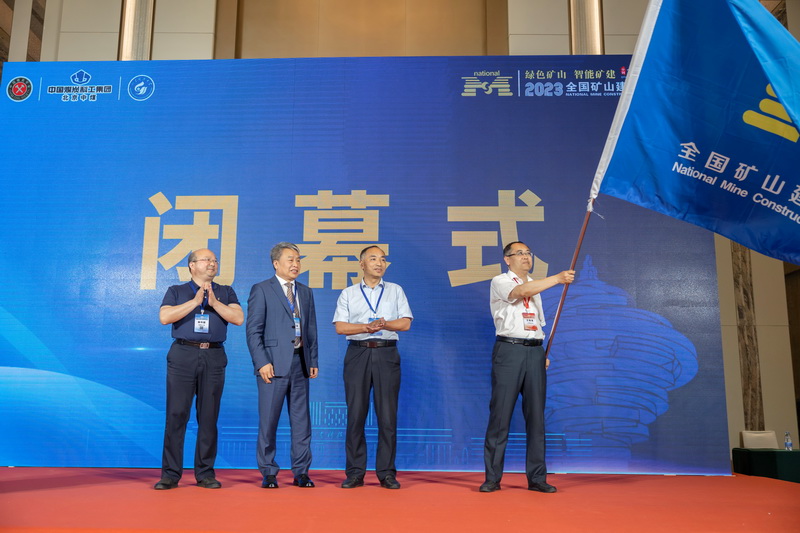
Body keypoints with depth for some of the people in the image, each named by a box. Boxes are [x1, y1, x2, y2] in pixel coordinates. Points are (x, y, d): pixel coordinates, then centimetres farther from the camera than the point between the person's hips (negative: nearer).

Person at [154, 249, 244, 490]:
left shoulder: (225, 292, 16)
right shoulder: (176, 291, 13)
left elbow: (238, 318, 1)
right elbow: (164, 317, -4)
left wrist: (213, 302, -8)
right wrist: (195, 301, -9)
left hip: (214, 357, 1)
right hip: (183, 355, -1)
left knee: (208, 417, 3)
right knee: (176, 415, -3)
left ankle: (205, 473, 11)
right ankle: (170, 474, 4)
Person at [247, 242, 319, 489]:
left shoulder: (306, 292, 16)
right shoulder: (261, 290, 0)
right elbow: (253, 330, -6)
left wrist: (314, 360, 8)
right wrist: (262, 362, -13)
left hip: (300, 362, 5)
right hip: (274, 364, -5)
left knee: (301, 420, 8)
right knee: (268, 421, 1)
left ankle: (301, 472, 16)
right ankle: (268, 473, 13)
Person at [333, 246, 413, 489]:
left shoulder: (395, 291, 13)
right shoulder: (348, 294, 12)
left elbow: (405, 323, 3)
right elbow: (340, 326, 1)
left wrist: (383, 324, -13)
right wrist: (366, 327, -12)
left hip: (386, 354, 0)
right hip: (357, 353, 0)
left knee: (388, 415, 0)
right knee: (355, 414, 1)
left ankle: (386, 473, 8)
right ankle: (355, 472, 8)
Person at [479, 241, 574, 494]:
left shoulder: (536, 286, 22)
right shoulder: (500, 282, 2)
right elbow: (521, 291, -19)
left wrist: (543, 354, 10)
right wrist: (558, 278, -20)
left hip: (535, 352, 6)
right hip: (509, 350, -6)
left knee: (536, 415, 4)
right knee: (500, 414, -5)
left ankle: (537, 478, 11)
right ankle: (492, 478, 3)